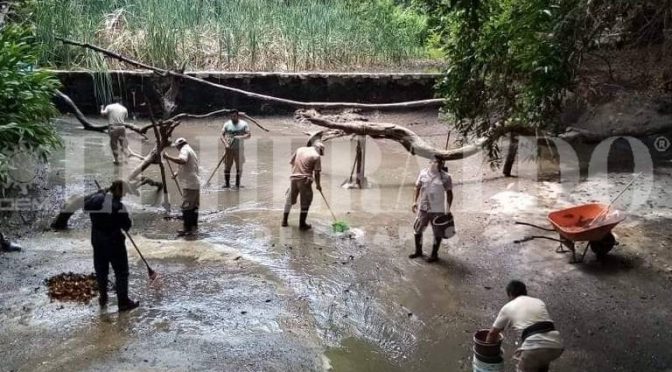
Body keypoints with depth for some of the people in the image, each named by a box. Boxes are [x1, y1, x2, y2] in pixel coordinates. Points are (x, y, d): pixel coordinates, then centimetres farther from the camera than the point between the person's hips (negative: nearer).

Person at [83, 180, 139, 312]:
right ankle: (123, 302, 7)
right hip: (114, 241, -6)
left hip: (97, 241, 7)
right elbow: (126, 225, -16)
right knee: (121, 271, 4)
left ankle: (103, 298, 32)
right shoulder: (117, 205, -21)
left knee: (101, 269, 19)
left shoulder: (93, 200, -3)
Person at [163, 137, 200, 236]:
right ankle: (194, 227, 21)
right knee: (194, 207, 14)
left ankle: (187, 229, -5)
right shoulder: (191, 151, 24)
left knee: (186, 207, -7)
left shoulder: (184, 150, -8)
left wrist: (168, 157, -27)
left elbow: (182, 161, -31)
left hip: (189, 184, -10)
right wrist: (177, 173, 28)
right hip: (195, 183, 10)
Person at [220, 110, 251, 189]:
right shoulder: (227, 124, 3)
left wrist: (241, 137, -23)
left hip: (239, 149, 0)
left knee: (239, 167, 4)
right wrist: (225, 144, -16)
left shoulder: (243, 124, 1)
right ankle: (227, 183, 11)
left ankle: (237, 184, 14)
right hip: (229, 149, 1)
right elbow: (222, 135, 1)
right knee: (227, 166, 0)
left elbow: (249, 134, -5)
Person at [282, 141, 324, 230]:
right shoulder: (316, 156, -5)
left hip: (293, 177, 5)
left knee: (290, 200, 17)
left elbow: (291, 162, 14)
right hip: (305, 180, -5)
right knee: (305, 203, 7)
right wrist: (318, 184, 8)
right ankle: (302, 224, 9)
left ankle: (284, 221, 22)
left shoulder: (299, 149, 10)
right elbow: (316, 173, -5)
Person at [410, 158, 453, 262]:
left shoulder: (445, 177, -9)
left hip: (437, 210, -3)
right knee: (417, 229, 13)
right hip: (423, 208, 3)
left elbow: (449, 193, -3)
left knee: (437, 233, 6)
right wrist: (414, 201, -2)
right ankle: (418, 251, 32)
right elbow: (417, 187, 7)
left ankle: (434, 254, 23)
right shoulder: (423, 173, 0)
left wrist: (448, 209, -6)